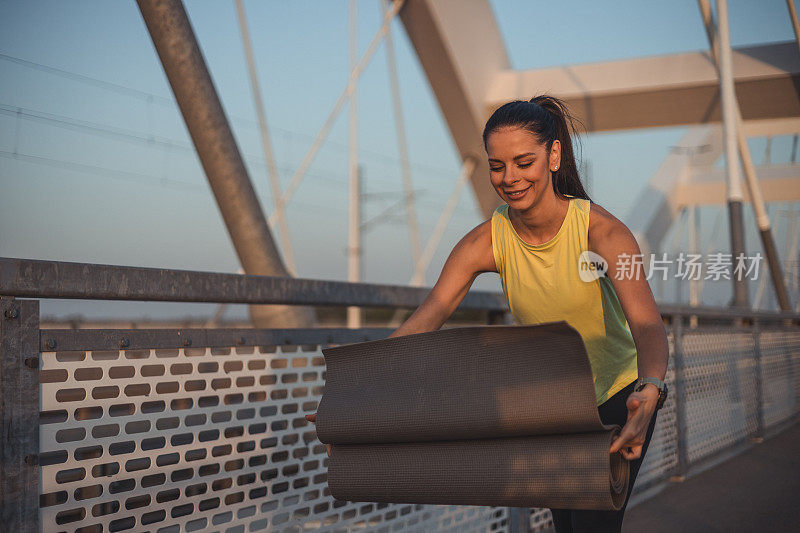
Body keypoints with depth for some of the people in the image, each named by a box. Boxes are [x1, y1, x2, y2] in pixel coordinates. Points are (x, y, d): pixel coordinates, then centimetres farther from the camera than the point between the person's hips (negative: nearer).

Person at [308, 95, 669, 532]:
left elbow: (647, 324, -39)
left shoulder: (601, 230, -26)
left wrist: (648, 393, -61)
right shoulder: (487, 241, -17)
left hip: (620, 395, -3)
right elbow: (421, 323, -25)